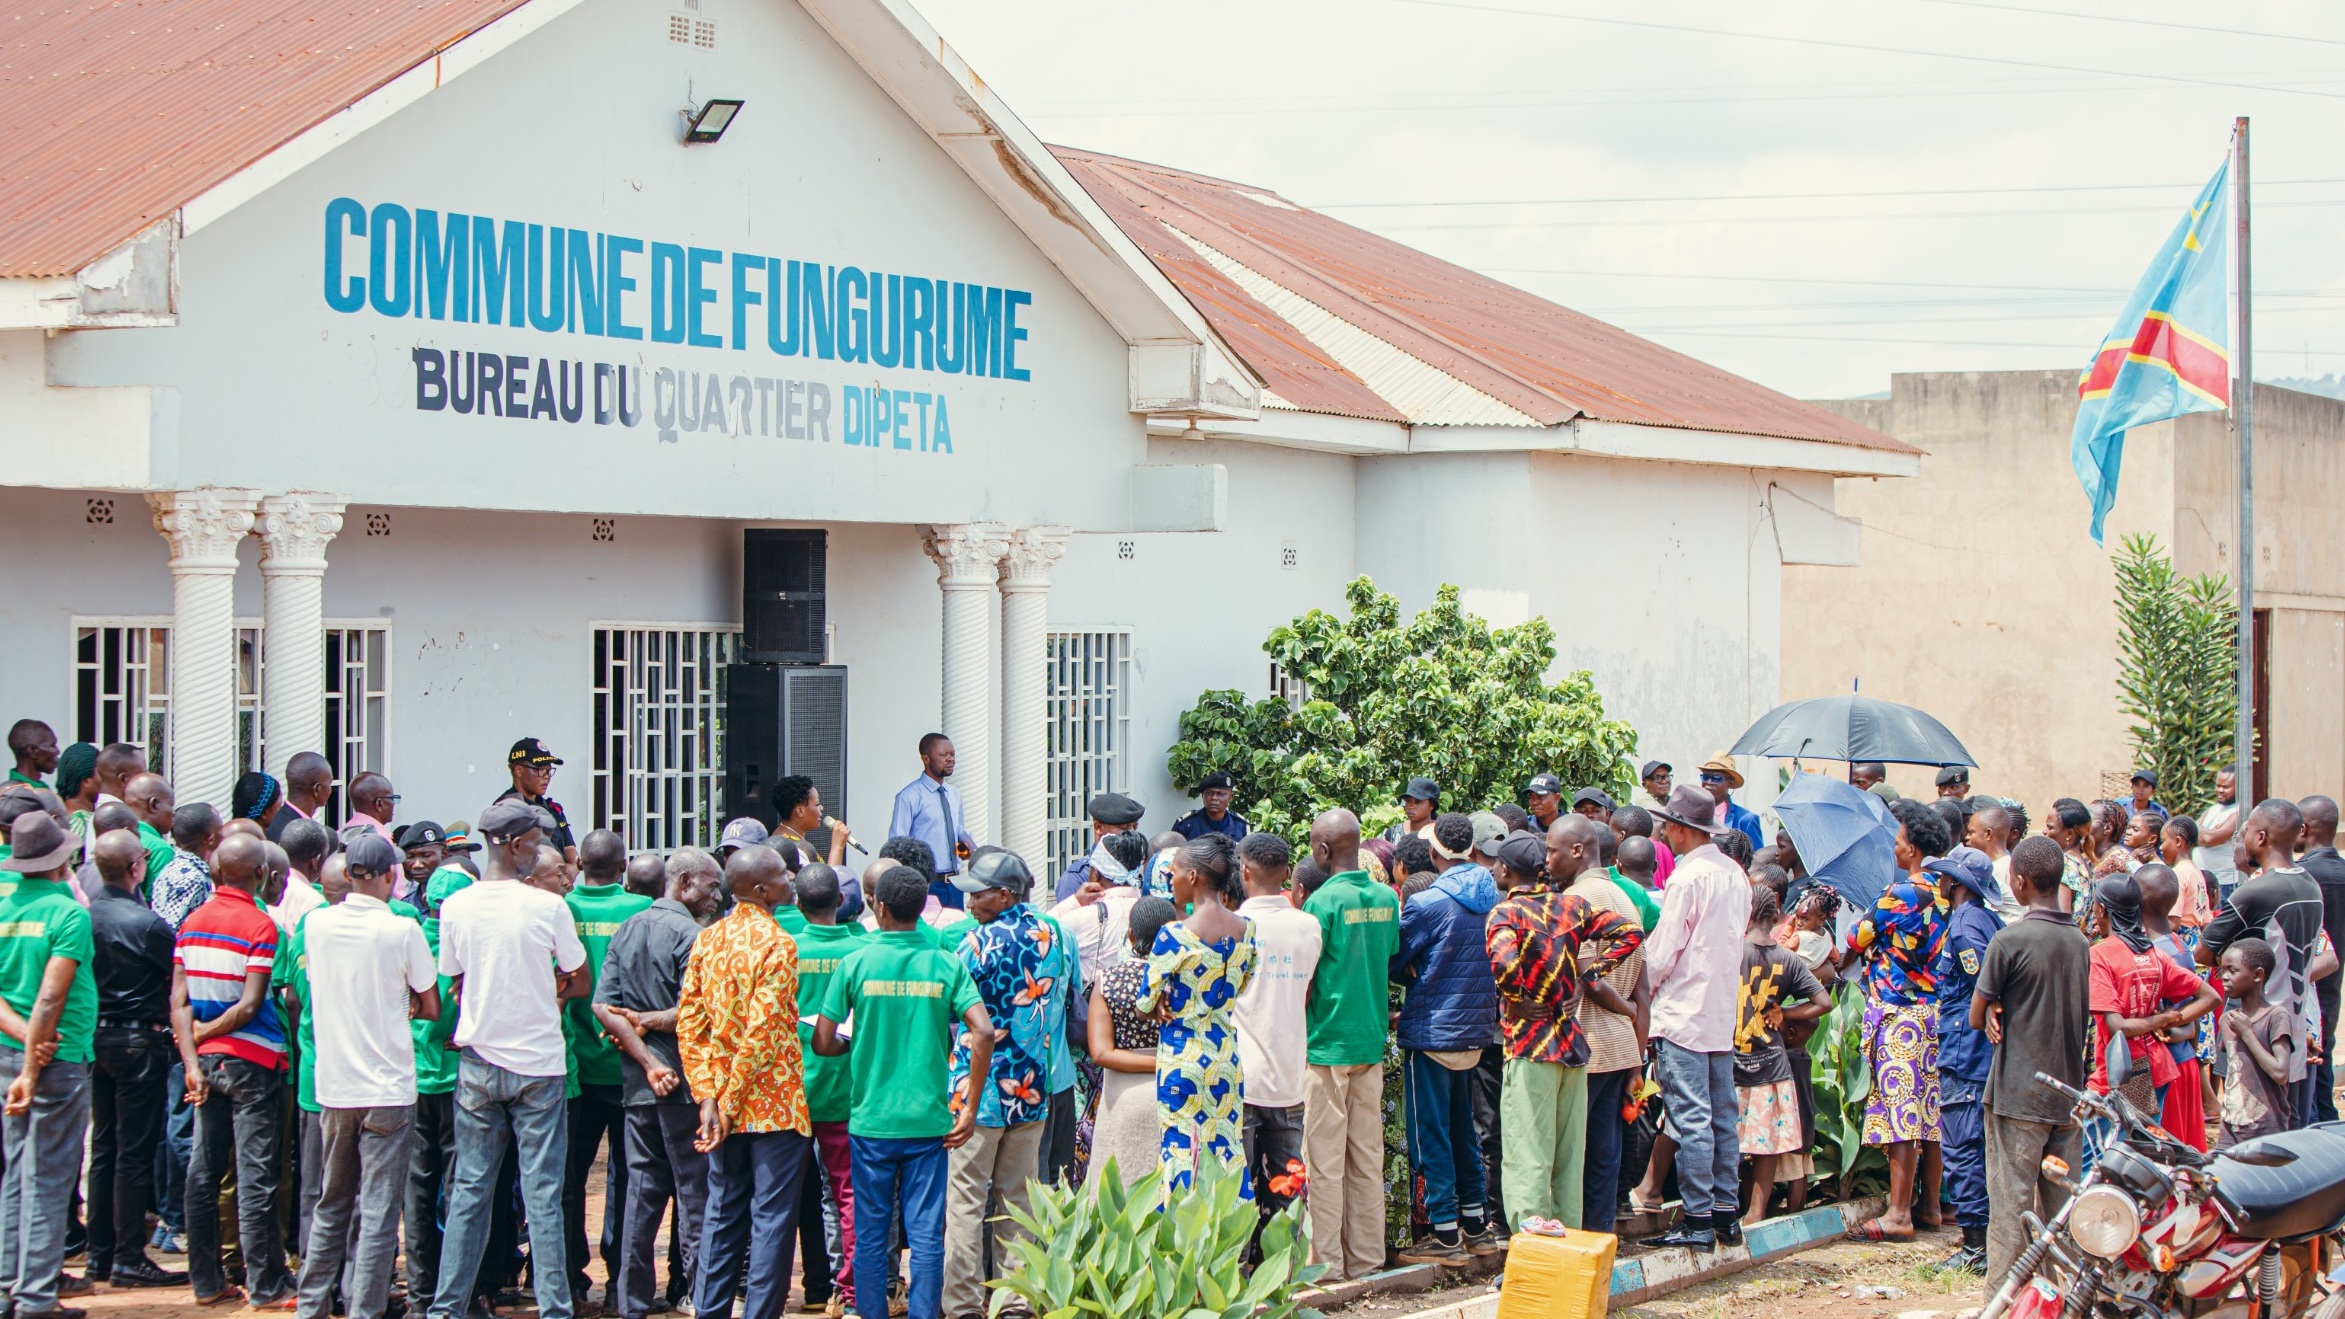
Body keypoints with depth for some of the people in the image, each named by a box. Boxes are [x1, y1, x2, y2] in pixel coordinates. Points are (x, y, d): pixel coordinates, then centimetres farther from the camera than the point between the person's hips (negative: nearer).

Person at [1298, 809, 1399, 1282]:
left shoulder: (1323, 901, -14)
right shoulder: (1386, 899, 5)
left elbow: (1304, 980, -11)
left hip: (1328, 1043, -6)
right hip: (1372, 1041, 6)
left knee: (1325, 1159, -1)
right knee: (1367, 1158, 10)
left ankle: (1327, 1262, 1)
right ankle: (1366, 1257, 14)